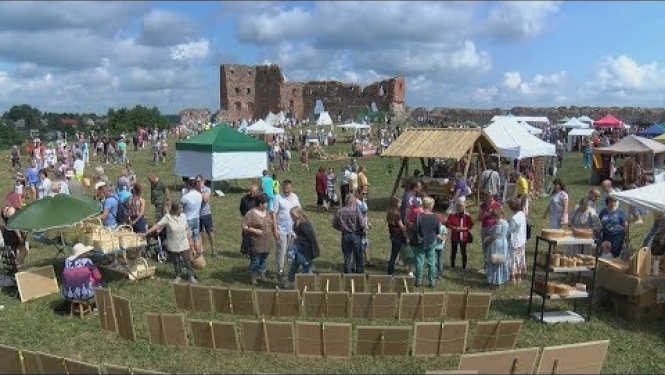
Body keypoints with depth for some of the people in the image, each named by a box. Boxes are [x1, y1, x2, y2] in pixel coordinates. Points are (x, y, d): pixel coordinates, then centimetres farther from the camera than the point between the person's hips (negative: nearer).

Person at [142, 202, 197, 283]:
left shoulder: (183, 216, -4)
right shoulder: (167, 217, -14)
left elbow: (187, 229, 4)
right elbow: (157, 225, -13)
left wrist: (190, 240, 6)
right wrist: (146, 233, -15)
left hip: (184, 244, 1)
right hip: (173, 245, -1)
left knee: (188, 260, 4)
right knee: (176, 261, 13)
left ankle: (191, 277, 13)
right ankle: (178, 276, 28)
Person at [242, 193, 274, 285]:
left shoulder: (267, 212, 7)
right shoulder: (251, 214, -16)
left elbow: (270, 224, 22)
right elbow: (244, 226, -17)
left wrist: (274, 231, 9)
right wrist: (255, 230, -23)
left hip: (266, 242, 7)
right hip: (256, 243, -7)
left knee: (263, 260, 17)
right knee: (255, 260, 3)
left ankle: (262, 275, 31)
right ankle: (253, 277, 18)